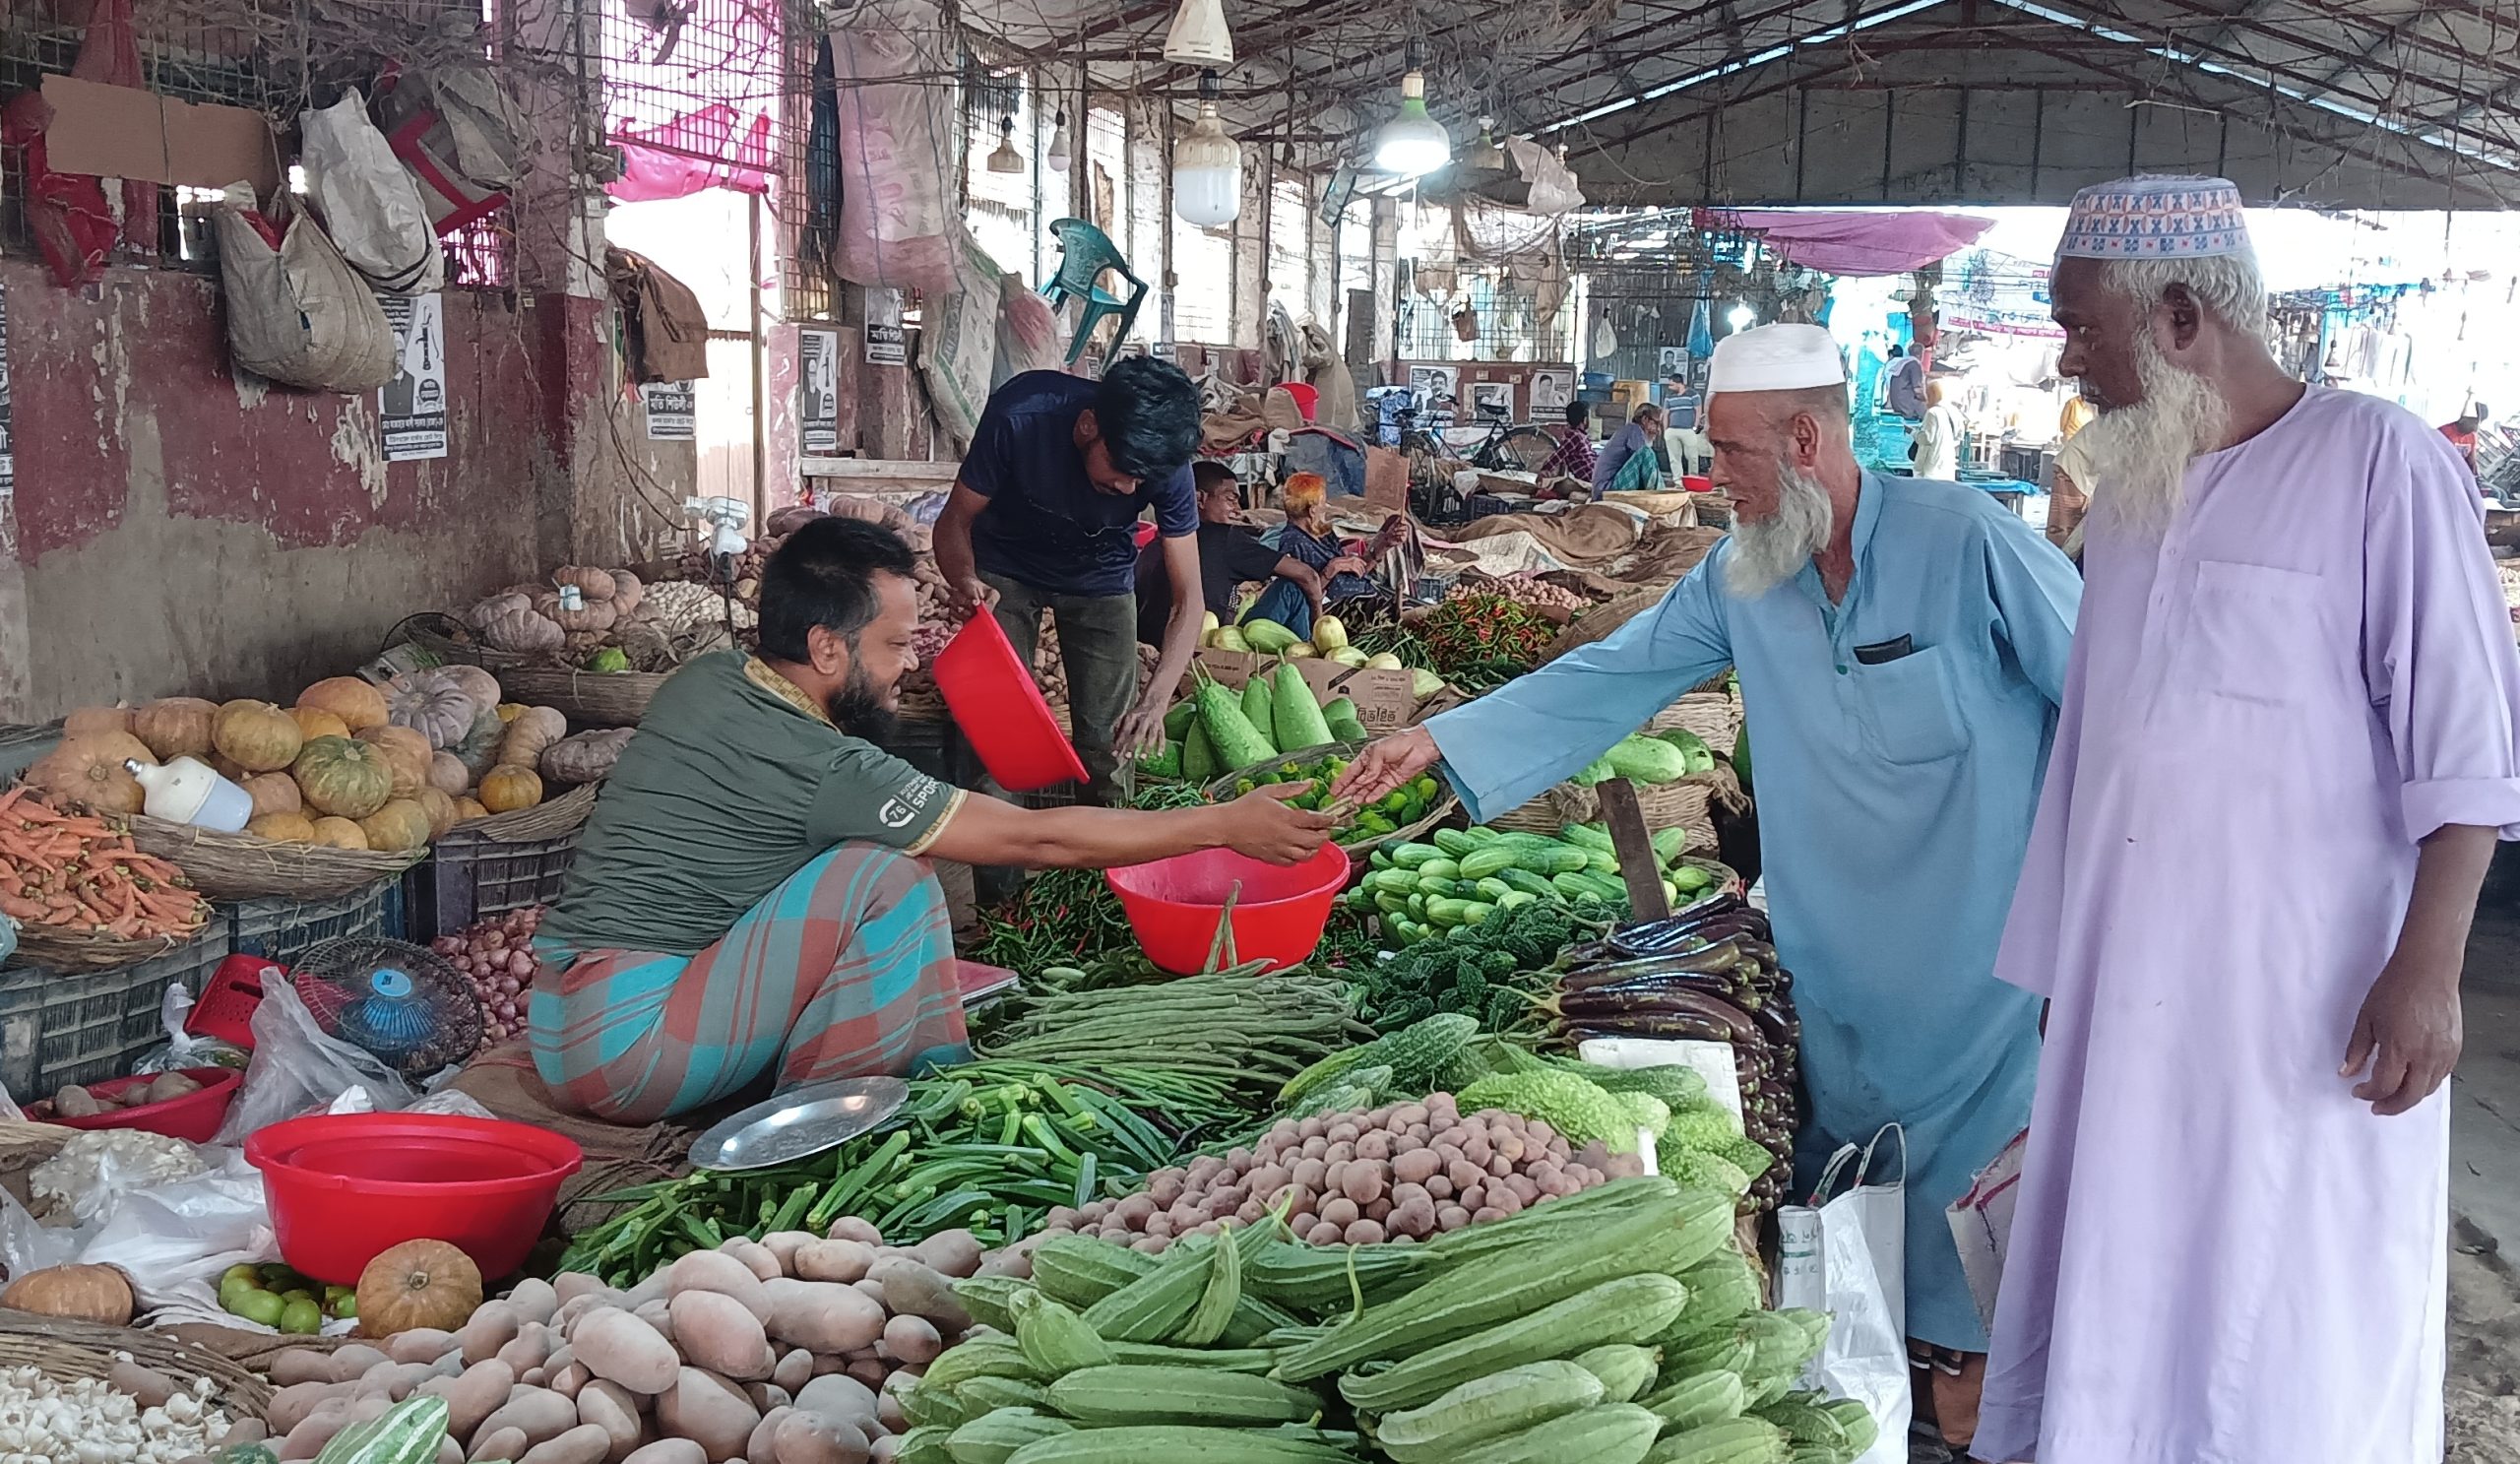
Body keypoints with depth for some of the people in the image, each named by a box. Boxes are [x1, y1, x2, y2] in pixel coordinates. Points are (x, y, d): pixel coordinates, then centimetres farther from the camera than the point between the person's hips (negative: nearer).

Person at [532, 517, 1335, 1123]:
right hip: (626, 1045, -9)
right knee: (886, 881, -19)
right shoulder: (818, 766, -21)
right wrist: (1223, 825, -11)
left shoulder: (705, 679, 5)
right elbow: (1035, 837, -17)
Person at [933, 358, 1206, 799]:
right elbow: (955, 521, -21)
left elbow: (1188, 597, -25)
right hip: (1006, 570, -1)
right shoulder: (1019, 417, -34)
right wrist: (966, 581, -44)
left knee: (1110, 743, -6)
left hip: (1101, 577, 1)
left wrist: (1154, 701, -39)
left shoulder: (1165, 465, -29)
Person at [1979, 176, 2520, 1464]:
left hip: (2303, 996, -6)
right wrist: (2058, 956, 17)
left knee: (2294, 1328, 2)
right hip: (2128, 983, 6)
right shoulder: (2125, 491, 12)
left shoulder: (2378, 466, -9)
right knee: (2128, 1271, 13)